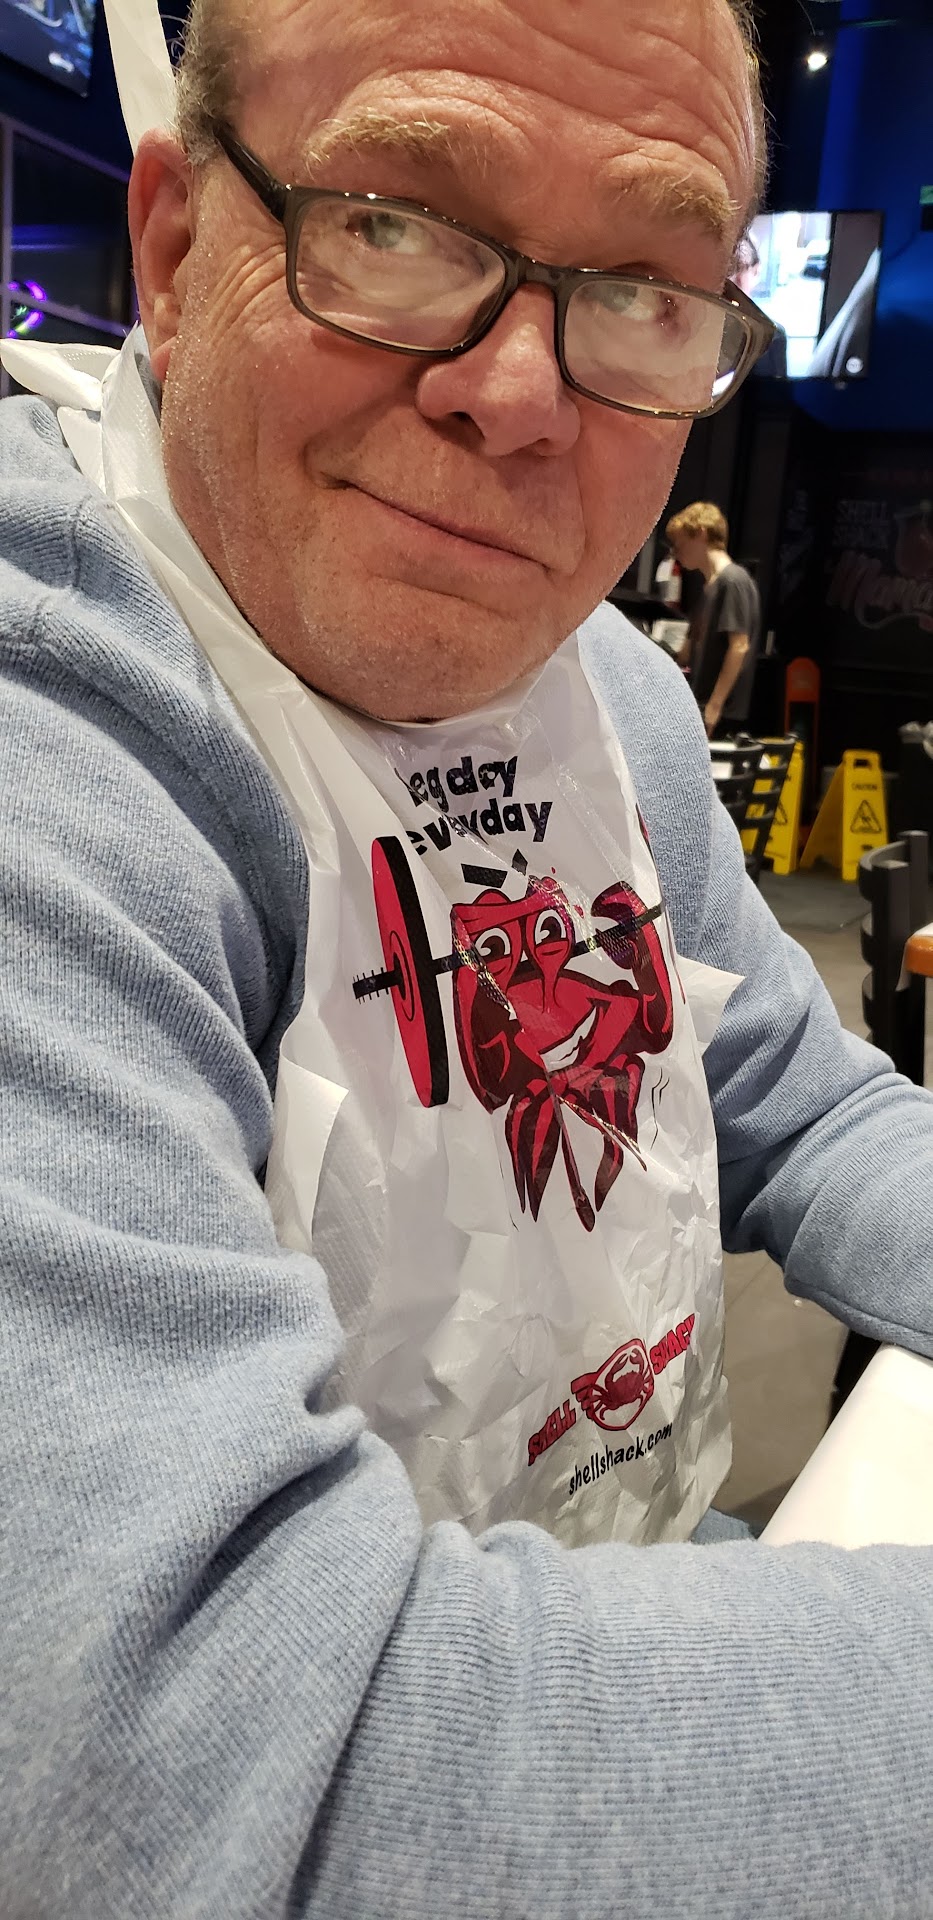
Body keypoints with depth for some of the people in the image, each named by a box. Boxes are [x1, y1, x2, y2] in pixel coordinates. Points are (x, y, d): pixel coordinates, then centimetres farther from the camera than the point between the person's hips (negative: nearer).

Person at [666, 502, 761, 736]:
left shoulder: (733, 580, -10)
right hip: (698, 709, 9)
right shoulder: (712, 585, 19)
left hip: (719, 714, -9)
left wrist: (714, 706, -22)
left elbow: (740, 646, -18)